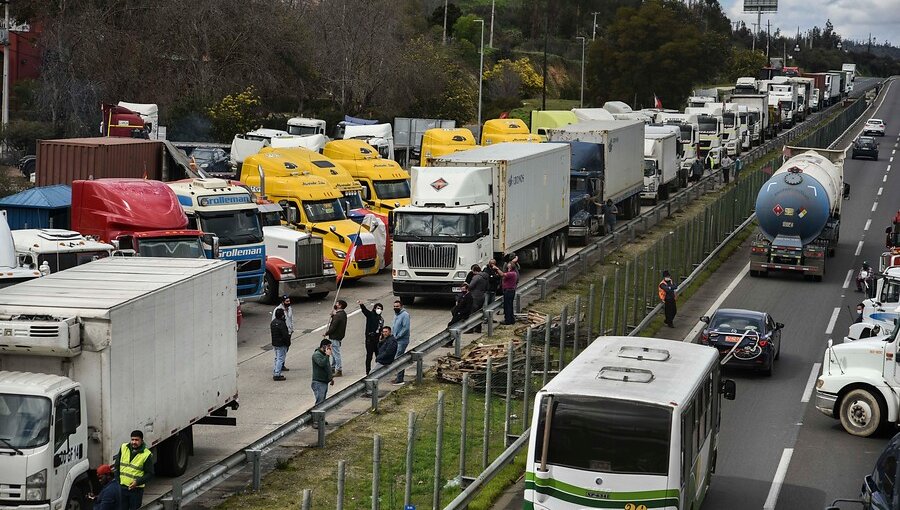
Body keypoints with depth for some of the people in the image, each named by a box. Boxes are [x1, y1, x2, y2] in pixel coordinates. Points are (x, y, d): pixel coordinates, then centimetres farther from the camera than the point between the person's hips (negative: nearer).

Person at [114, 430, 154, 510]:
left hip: (136, 489, -4)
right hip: (122, 487, 4)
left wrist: (138, 482, -18)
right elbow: (117, 465, 13)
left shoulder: (147, 455, -10)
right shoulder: (123, 448, 2)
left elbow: (150, 474, -6)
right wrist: (117, 479, 8)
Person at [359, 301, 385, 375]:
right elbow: (365, 310, -22)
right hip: (370, 339, -5)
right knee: (369, 355, -1)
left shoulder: (381, 319, 14)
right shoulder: (370, 314, -3)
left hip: (377, 339, 5)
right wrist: (361, 305, -42)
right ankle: (368, 371, 6)